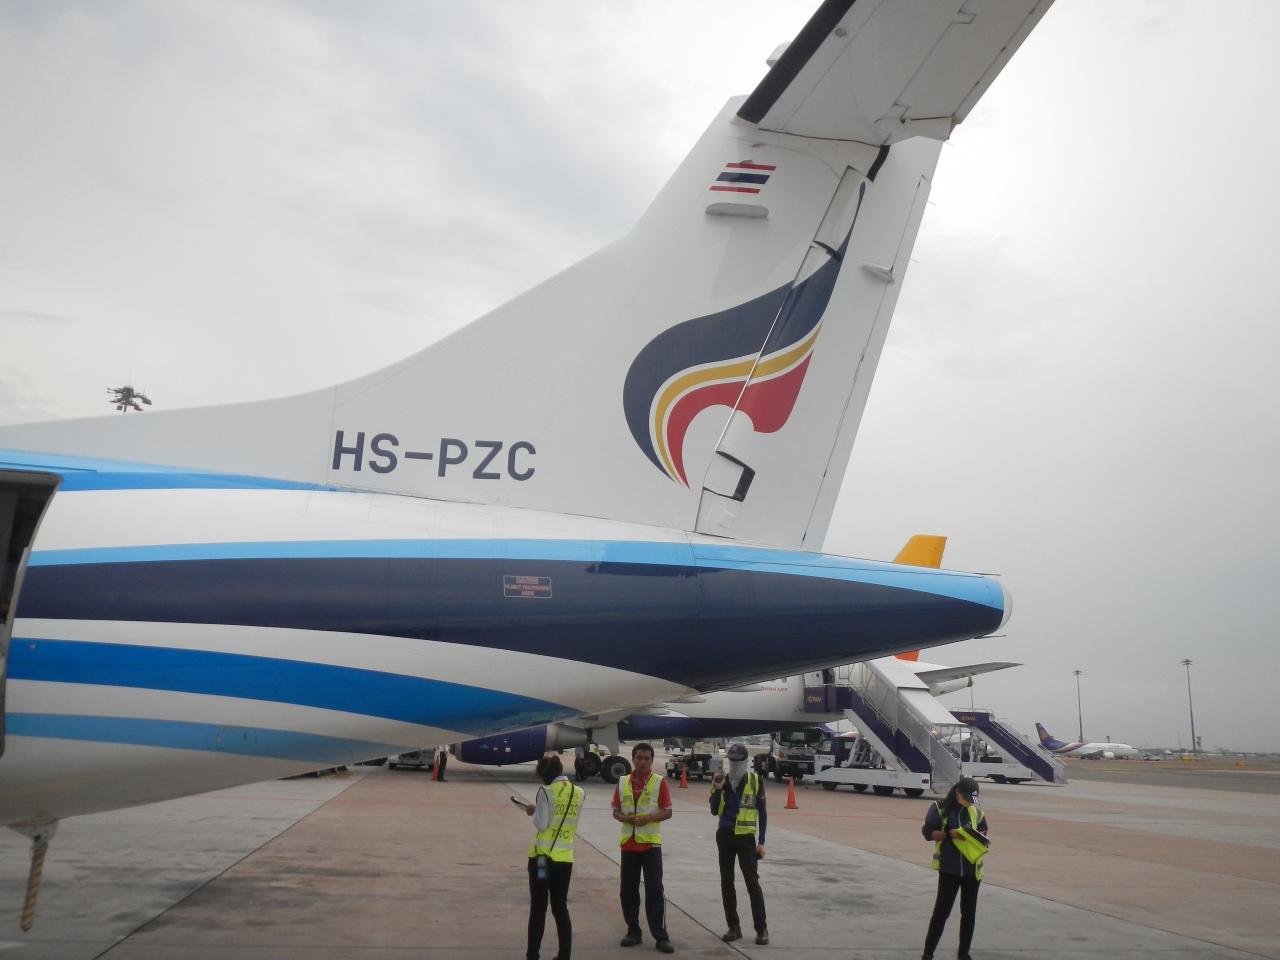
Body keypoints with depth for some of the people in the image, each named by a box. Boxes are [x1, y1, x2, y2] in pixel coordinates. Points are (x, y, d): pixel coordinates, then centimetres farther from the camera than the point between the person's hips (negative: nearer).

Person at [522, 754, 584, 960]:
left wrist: (533, 812, 4)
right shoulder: (579, 793, 4)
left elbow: (541, 825, -15)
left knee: (538, 909, 6)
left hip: (542, 856, -4)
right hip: (565, 858, 4)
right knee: (561, 908, 13)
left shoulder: (546, 791, -12)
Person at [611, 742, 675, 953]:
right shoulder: (622, 783, 5)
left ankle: (661, 937, 1)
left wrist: (648, 818, -20)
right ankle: (633, 931, 24)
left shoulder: (659, 782, -5)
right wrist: (625, 818, -12)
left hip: (651, 843, -4)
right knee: (628, 891, 10)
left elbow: (668, 812, -4)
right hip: (628, 843, 4)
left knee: (654, 891, -4)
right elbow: (616, 812, 9)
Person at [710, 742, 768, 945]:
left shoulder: (755, 780, -4)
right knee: (726, 882, 8)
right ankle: (733, 927, 17)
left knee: (752, 882, -4)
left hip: (746, 837, -4)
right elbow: (715, 811, 2)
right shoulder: (723, 780, 3)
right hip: (725, 836, 4)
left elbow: (762, 812, -1)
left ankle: (761, 929, 4)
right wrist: (717, 789, -13)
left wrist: (761, 841, -4)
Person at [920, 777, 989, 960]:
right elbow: (928, 832, -8)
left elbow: (983, 830, 15)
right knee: (941, 910, -4)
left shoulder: (976, 812, 5)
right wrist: (950, 833, -23)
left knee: (969, 912, 10)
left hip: (972, 869, 4)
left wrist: (980, 836, -8)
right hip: (949, 869, -4)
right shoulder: (940, 808, -6)